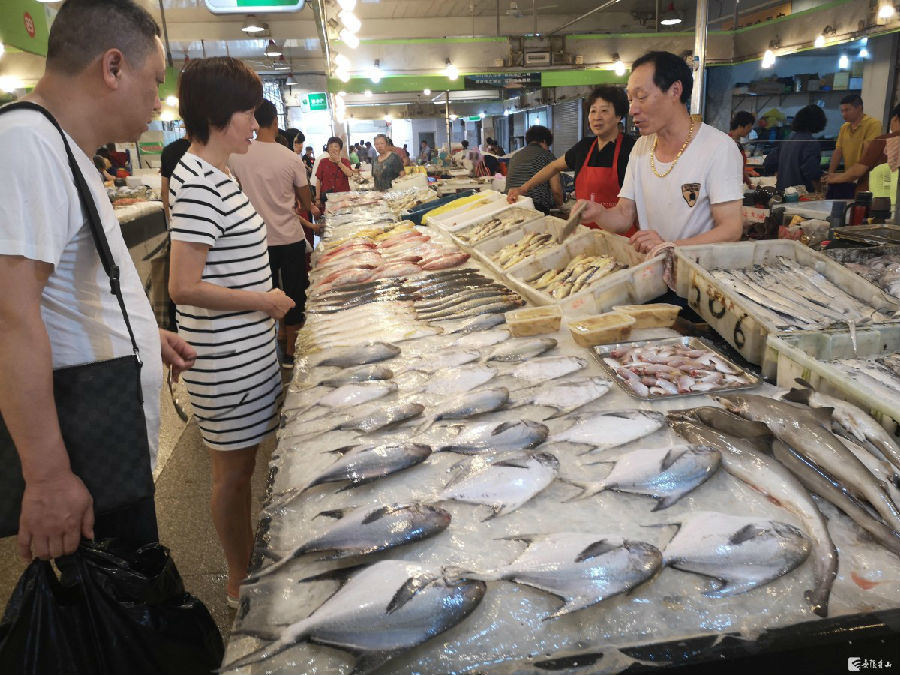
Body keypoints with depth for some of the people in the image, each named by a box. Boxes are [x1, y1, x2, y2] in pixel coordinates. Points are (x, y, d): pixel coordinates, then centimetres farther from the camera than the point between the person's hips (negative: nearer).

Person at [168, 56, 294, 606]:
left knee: (242, 463, 22)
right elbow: (184, 287, -26)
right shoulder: (199, 183, -21)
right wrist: (266, 301, -16)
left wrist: (268, 299, 13)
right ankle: (241, 582, 30)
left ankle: (249, 557, 42)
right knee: (234, 470, 8)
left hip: (249, 350, 9)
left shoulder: (217, 174, 10)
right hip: (227, 359, -9)